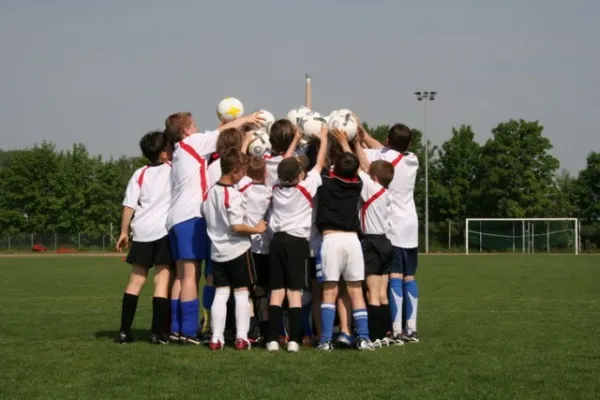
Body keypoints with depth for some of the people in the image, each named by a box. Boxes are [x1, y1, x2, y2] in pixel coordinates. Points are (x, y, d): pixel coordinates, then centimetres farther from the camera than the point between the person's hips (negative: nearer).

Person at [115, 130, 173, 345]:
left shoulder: (140, 174, 8)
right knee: (162, 280, -1)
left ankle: (125, 330, 8)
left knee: (136, 280, 10)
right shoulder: (174, 169, 2)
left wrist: (124, 232, 10)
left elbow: (129, 206, 4)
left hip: (142, 231, 3)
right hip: (165, 230, -3)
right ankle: (158, 332, -5)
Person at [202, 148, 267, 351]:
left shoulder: (211, 192, 4)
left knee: (221, 293, 7)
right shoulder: (234, 195, -18)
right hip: (237, 250, -6)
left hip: (217, 251, 6)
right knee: (241, 292, 2)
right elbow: (236, 226, -21)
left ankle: (216, 338, 4)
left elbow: (207, 219, 13)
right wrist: (257, 229, -8)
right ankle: (242, 337, 0)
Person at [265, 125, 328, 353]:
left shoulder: (276, 188, 5)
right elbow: (319, 164, 5)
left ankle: (272, 339, -2)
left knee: (276, 292, 3)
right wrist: (323, 139, 19)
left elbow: (285, 165, 20)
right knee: (295, 292, -4)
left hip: (277, 240, 4)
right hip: (298, 241, -4)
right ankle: (294, 340, -7)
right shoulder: (306, 187, -6)